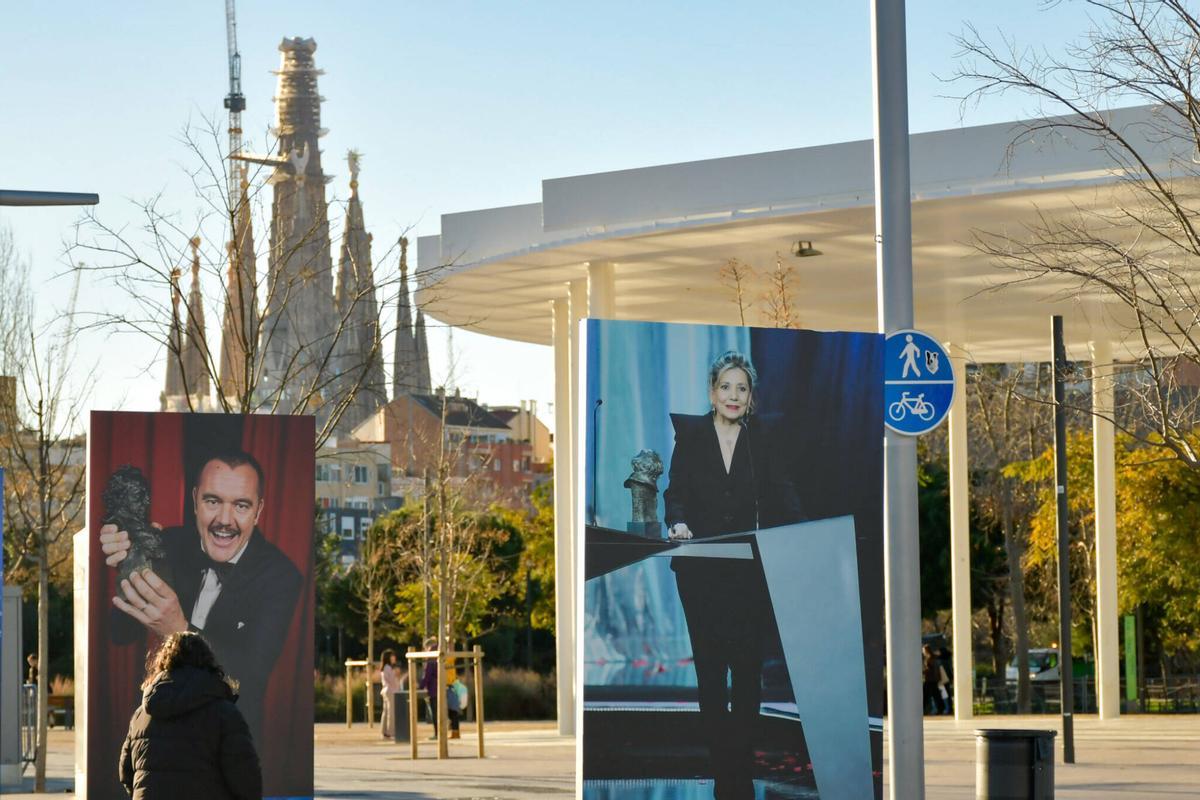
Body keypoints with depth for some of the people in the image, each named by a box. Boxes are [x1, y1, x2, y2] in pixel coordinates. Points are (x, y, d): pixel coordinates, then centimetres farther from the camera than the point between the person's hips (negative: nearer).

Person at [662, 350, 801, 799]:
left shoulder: (763, 440, 5)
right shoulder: (690, 434, 4)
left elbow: (783, 497, -3)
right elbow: (676, 491, 0)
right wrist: (678, 522, -21)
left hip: (750, 570, 0)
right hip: (700, 569, 0)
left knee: (748, 666, -2)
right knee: (709, 666, 2)